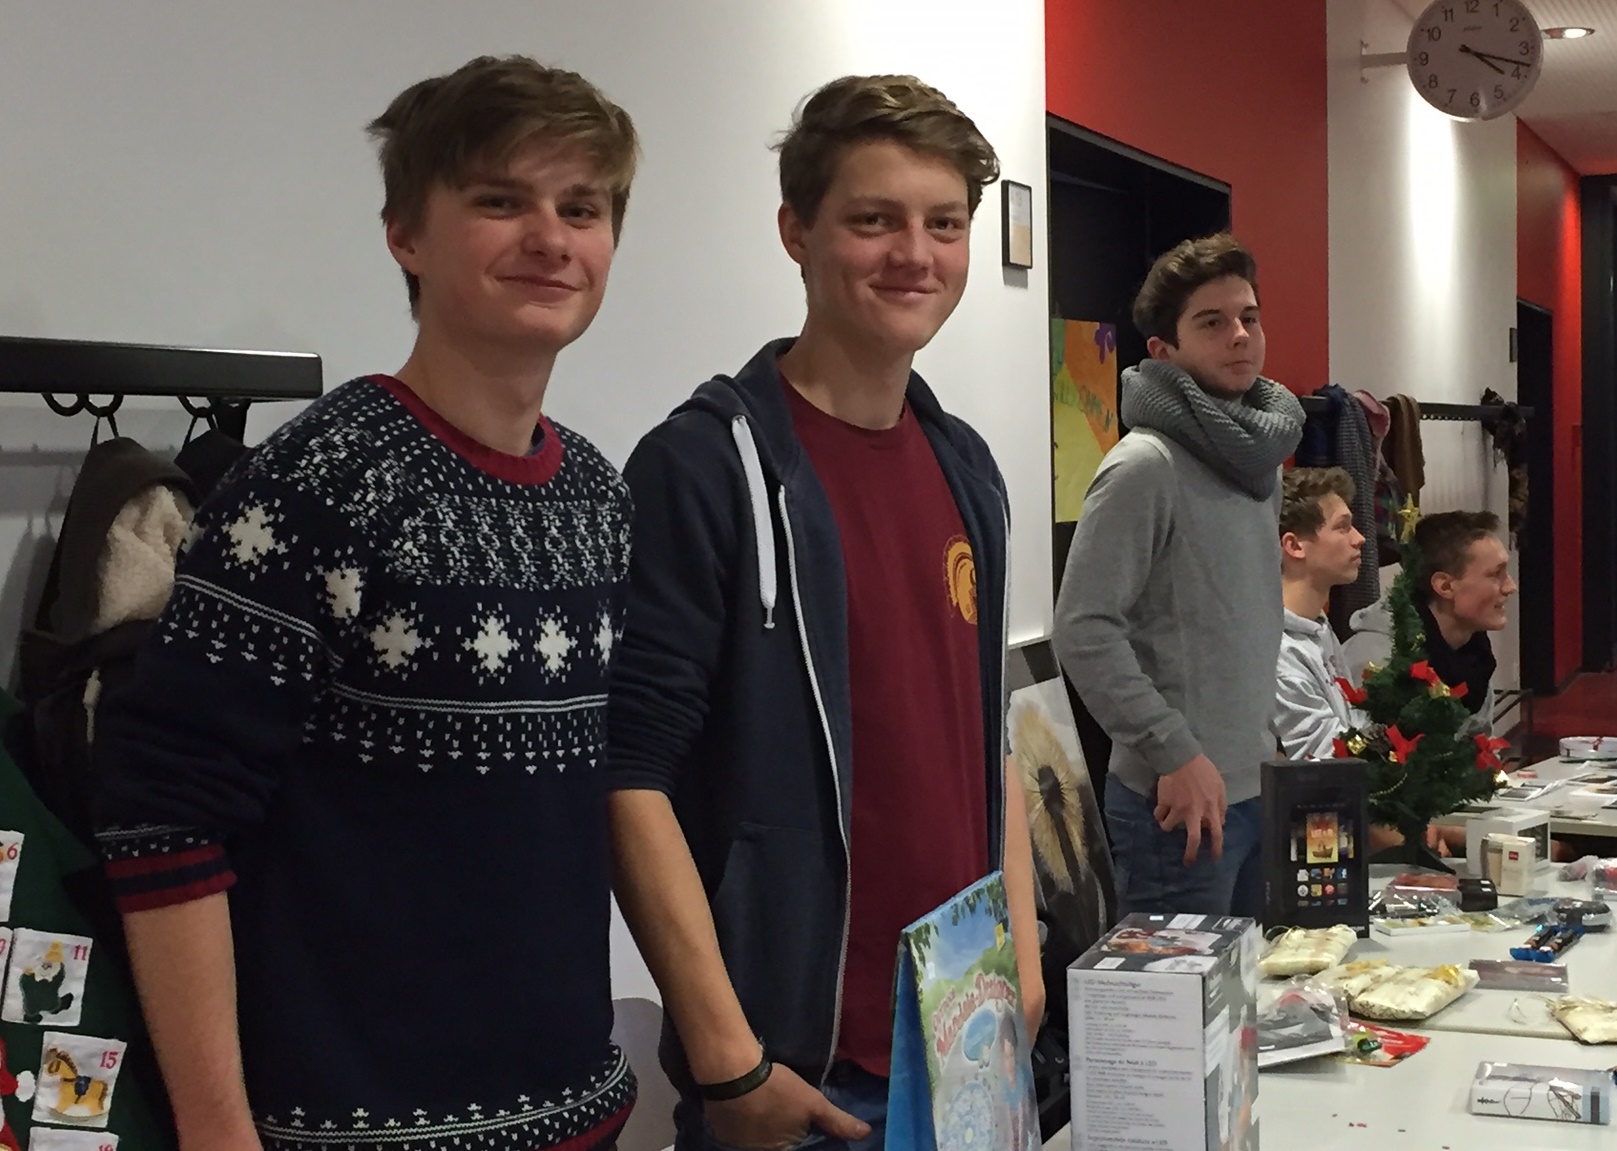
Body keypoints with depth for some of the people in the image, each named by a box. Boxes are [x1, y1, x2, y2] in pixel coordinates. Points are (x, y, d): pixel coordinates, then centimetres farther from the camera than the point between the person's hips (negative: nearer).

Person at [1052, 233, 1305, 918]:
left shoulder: (1259, 459, 12)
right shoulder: (1146, 466, -15)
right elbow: (1084, 632, -20)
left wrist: (1268, 738, 17)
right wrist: (1178, 754, -20)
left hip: (1256, 787, 8)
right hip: (1180, 804, -8)